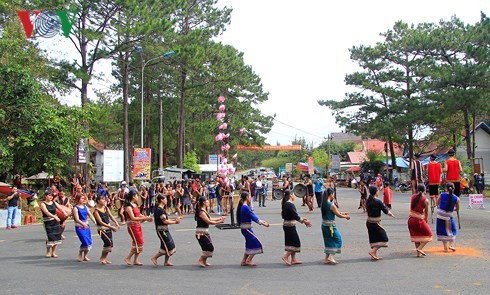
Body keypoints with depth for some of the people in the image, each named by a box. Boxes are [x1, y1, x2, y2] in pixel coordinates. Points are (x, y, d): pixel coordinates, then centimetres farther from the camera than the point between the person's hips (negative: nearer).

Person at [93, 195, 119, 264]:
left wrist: (116, 223, -7)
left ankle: (104, 258, 19)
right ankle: (102, 258, 0)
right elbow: (100, 222, -18)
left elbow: (111, 216, 10)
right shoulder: (96, 211, -13)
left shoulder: (106, 208, 7)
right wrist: (111, 227, -22)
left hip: (108, 228, 7)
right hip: (101, 229, -7)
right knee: (108, 242, -17)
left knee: (110, 244, 4)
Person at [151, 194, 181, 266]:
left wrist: (174, 220, 4)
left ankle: (166, 262, 20)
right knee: (167, 247, -5)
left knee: (171, 246, 12)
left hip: (165, 230, 10)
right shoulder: (160, 210, -19)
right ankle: (154, 257, 6)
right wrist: (175, 222, -15)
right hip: (162, 231, -10)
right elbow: (165, 221, -23)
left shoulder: (162, 209, 14)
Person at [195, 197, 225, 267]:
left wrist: (219, 218, 15)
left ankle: (204, 261, 24)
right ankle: (200, 260, 3)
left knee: (209, 248, 12)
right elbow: (209, 221, -21)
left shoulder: (204, 211, 13)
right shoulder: (201, 212, -18)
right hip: (201, 234, -10)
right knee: (210, 248, -8)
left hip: (205, 233, 10)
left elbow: (210, 219, 19)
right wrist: (219, 222, -16)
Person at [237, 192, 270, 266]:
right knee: (256, 243, -4)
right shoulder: (246, 207, -19)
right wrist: (262, 223, -14)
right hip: (246, 229, -10)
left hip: (246, 229, 10)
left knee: (250, 245, 16)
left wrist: (261, 221, 15)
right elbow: (253, 217, -19)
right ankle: (249, 260, 2)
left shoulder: (243, 207, 12)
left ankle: (244, 261, 20)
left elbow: (252, 215, 16)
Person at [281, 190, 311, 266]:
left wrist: (302, 219, 16)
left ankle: (293, 259, 19)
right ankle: (286, 256, -3)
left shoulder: (285, 203, 11)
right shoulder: (290, 204, -19)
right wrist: (304, 221, -12)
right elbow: (295, 216, -21)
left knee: (291, 242, 14)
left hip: (286, 225, 10)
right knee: (296, 242, -2)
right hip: (290, 226, -10)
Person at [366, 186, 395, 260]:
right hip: (375, 223, -7)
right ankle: (373, 251, -6)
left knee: (374, 238, 15)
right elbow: (385, 210, -9)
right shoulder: (378, 202, -16)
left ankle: (374, 255, 19)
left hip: (369, 222, 7)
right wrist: (391, 214, 13)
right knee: (383, 238, 4)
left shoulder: (368, 201, 4)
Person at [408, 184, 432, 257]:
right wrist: (426, 220, 16)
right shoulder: (425, 200, -10)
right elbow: (426, 212, 0)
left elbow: (411, 208, 8)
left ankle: (418, 253, 21)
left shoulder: (413, 197, 3)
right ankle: (419, 248, -4)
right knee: (428, 235, 11)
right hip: (419, 220, -5)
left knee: (416, 236, 19)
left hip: (411, 219, 5)